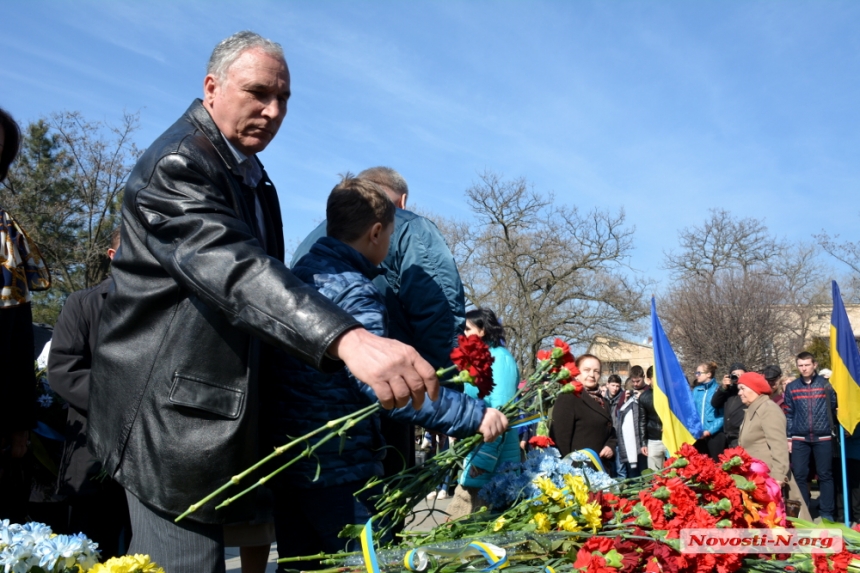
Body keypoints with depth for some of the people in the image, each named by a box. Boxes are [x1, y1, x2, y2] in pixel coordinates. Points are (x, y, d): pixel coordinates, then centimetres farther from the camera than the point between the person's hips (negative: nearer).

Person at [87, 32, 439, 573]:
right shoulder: (176, 165, -18)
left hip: (222, 414, 9)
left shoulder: (253, 177, 13)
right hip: (173, 416, -9)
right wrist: (347, 339, -49)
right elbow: (232, 268, -35)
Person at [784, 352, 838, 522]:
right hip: (799, 439, 1)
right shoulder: (791, 387, 5)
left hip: (823, 438, -1)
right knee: (799, 475, 5)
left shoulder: (826, 384, 1)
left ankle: (826, 513, 15)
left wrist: (835, 431, -6)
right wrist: (788, 438, 4)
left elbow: (834, 407, 2)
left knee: (825, 475, 6)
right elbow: (789, 414, 7)